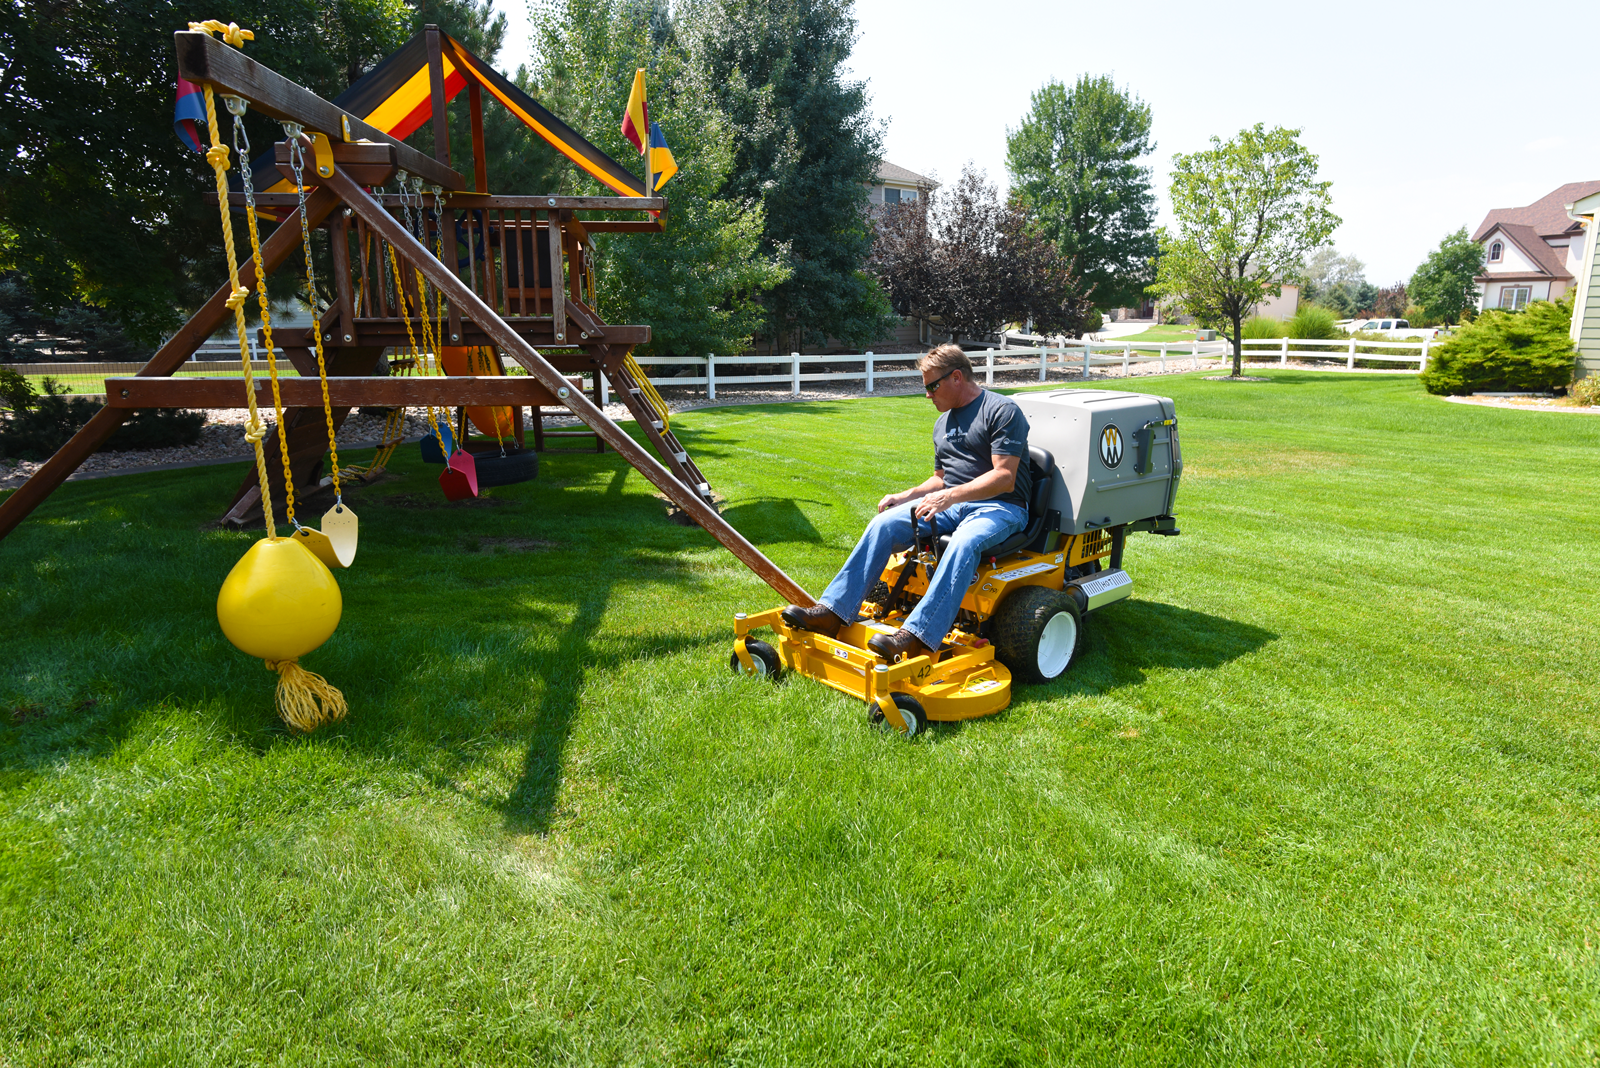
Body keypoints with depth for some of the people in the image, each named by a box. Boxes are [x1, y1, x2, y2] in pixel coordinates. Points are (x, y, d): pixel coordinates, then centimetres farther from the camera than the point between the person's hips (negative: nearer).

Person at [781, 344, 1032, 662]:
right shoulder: (943, 423, 19)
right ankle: (831, 613, -19)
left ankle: (916, 638, -47)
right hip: (951, 505, 7)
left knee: (963, 543, -39)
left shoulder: (1002, 411, -8)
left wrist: (950, 496, -26)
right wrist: (907, 496, 7)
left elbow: (1004, 477, -17)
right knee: (884, 523, -14)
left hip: (1001, 507, -7)